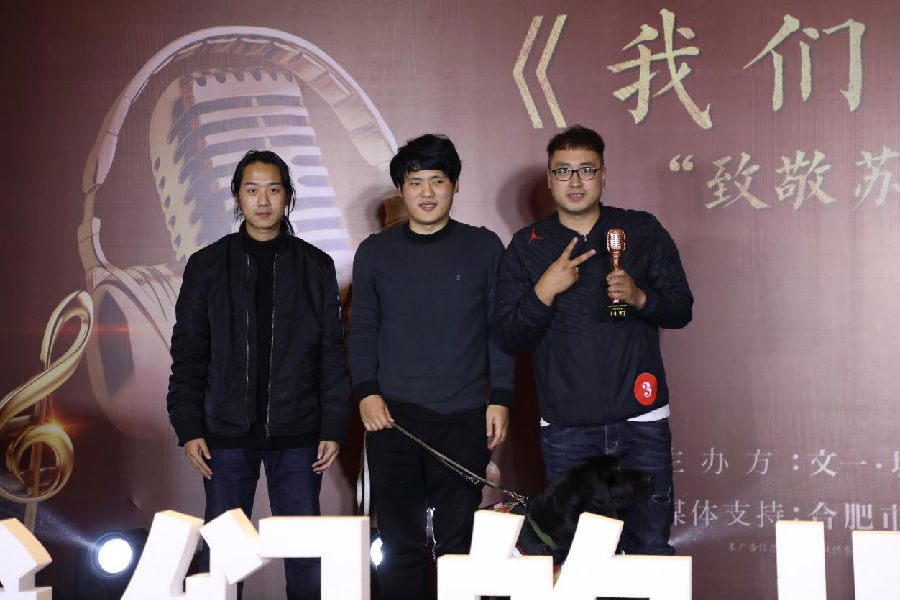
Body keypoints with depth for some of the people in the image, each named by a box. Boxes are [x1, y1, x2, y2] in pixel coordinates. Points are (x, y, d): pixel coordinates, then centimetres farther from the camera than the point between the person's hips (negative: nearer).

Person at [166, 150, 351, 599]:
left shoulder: (315, 266, 5)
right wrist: (188, 427, -2)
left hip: (298, 434, 0)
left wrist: (334, 427, -2)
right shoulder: (207, 266, 5)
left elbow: (332, 354, 4)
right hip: (227, 432, 0)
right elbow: (188, 355, 6)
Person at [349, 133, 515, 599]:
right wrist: (366, 391, -2)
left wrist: (500, 398, -1)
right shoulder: (375, 252, 10)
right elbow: (361, 329, 12)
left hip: (465, 419, -1)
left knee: (459, 540, 2)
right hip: (392, 416, 1)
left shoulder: (484, 247, 7)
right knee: (399, 543, 2)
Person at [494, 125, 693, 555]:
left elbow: (681, 309, 8)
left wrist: (639, 297, -11)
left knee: (651, 548, -1)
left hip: (640, 420, 0)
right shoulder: (527, 247, 8)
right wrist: (545, 290, -12)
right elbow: (508, 338, 3)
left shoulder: (643, 231, 8)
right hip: (566, 427, 0)